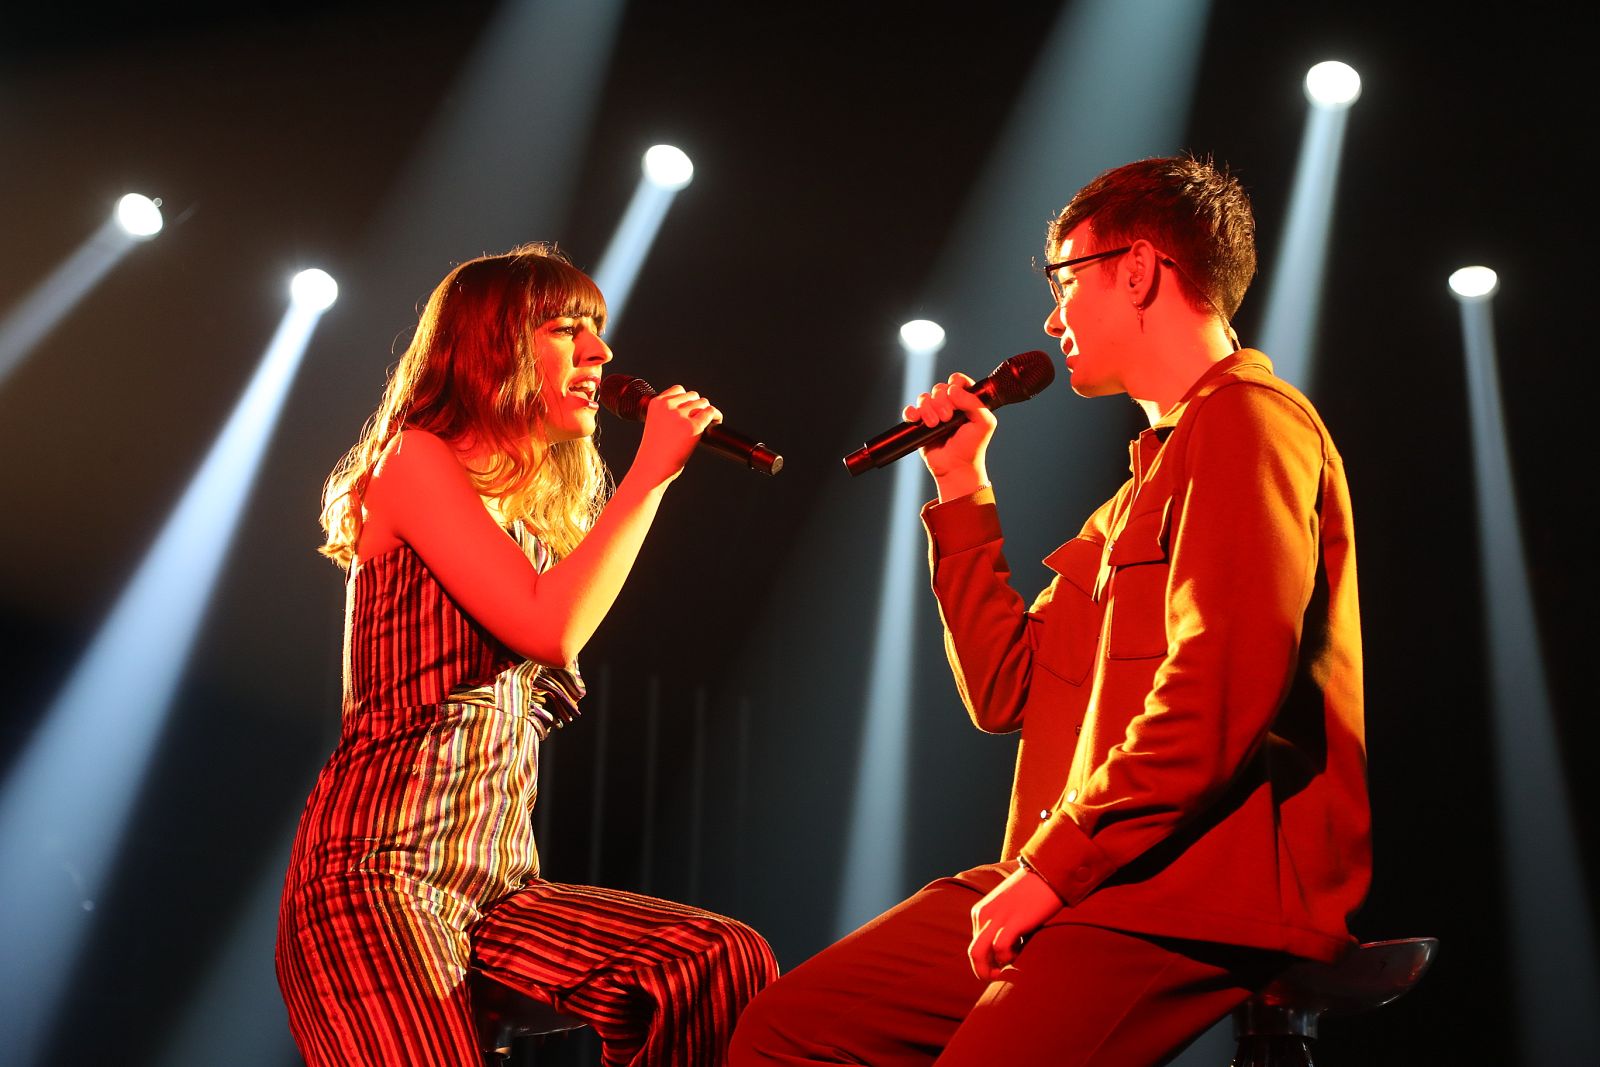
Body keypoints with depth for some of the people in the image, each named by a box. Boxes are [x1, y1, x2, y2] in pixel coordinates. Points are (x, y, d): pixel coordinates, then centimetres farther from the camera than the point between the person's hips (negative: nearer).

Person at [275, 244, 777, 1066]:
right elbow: (549, 628, -15)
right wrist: (651, 471, -7)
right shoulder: (418, 459, -2)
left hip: (497, 883, 8)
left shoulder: (542, 513, 21)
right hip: (377, 870, -7)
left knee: (725, 964, -13)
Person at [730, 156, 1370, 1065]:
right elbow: (1005, 690, 21)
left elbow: (1218, 698, -20)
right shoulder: (1150, 478, 25)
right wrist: (962, 487, 22)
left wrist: (1052, 864, -16)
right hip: (1094, 885, 9)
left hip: (1208, 894, -9)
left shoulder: (1247, 420, -7)